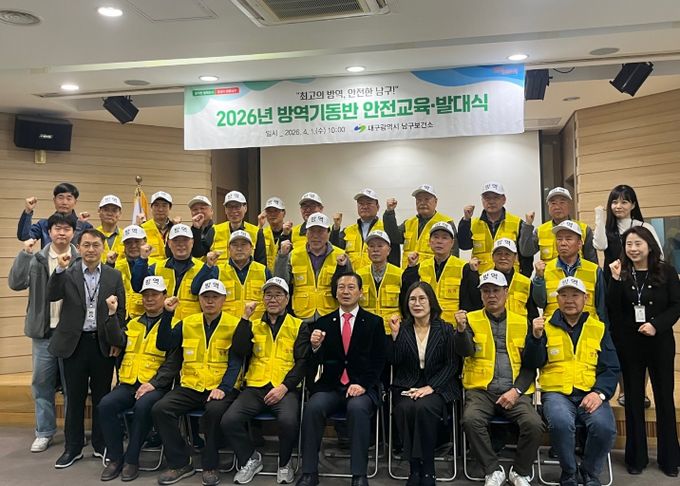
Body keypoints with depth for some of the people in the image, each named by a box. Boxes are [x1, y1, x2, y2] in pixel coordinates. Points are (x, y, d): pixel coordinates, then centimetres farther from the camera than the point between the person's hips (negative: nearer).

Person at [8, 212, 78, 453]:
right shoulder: (36, 259, 2)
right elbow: (15, 283, -10)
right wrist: (25, 254, -15)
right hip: (44, 331, 2)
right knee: (42, 383, 10)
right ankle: (44, 432, 24)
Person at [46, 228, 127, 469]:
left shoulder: (114, 275, 2)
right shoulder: (67, 273, 0)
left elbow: (121, 311, 3)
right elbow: (52, 296, -14)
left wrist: (117, 341, -5)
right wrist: (60, 269, -23)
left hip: (103, 343, 1)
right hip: (74, 343, 0)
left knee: (101, 396, 10)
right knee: (74, 397, 9)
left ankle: (101, 444, 24)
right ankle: (73, 447, 22)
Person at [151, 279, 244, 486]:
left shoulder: (234, 325, 0)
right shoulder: (187, 323, 12)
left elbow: (235, 362, -6)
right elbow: (163, 345, 6)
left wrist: (223, 388, -20)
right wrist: (167, 314, -2)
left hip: (220, 388, -4)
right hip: (190, 387, 4)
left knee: (215, 410, -35)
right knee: (160, 409, -20)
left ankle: (210, 466, -10)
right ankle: (180, 463, -2)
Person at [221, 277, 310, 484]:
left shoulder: (299, 326, 8)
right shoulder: (253, 324, 14)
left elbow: (303, 361, 0)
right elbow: (238, 351, -1)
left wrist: (284, 387, -12)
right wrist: (245, 318, -4)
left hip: (285, 388, -2)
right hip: (255, 387, 3)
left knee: (289, 421, -33)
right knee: (229, 420, -22)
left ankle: (284, 463, 0)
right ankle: (251, 459, 8)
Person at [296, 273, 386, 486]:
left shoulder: (374, 322, 8)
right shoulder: (323, 323, 11)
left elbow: (378, 361, 3)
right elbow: (316, 364, 7)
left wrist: (362, 384, -12)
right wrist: (315, 347, -15)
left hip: (362, 387, -2)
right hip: (330, 386, 2)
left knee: (357, 408, -33)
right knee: (313, 406, -28)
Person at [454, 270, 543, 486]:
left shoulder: (522, 323, 11)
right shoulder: (471, 320, 8)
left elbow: (530, 365, 9)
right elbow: (466, 351, -8)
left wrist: (516, 390, -6)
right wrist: (461, 330, -28)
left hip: (515, 391, 1)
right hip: (481, 389, -1)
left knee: (534, 424, -25)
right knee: (471, 420, -30)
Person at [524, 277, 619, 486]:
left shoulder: (599, 328, 14)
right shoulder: (546, 326, 9)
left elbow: (611, 368, 10)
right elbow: (533, 363, 2)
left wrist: (600, 393, -8)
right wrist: (536, 337, -15)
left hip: (590, 394, 2)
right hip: (556, 392, -1)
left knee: (605, 426, -28)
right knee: (561, 422, -33)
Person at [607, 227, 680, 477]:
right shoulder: (620, 273, 0)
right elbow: (612, 310, -7)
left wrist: (656, 325, -17)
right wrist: (616, 280, -17)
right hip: (629, 344, 1)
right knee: (634, 399, 8)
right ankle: (636, 457, 19)